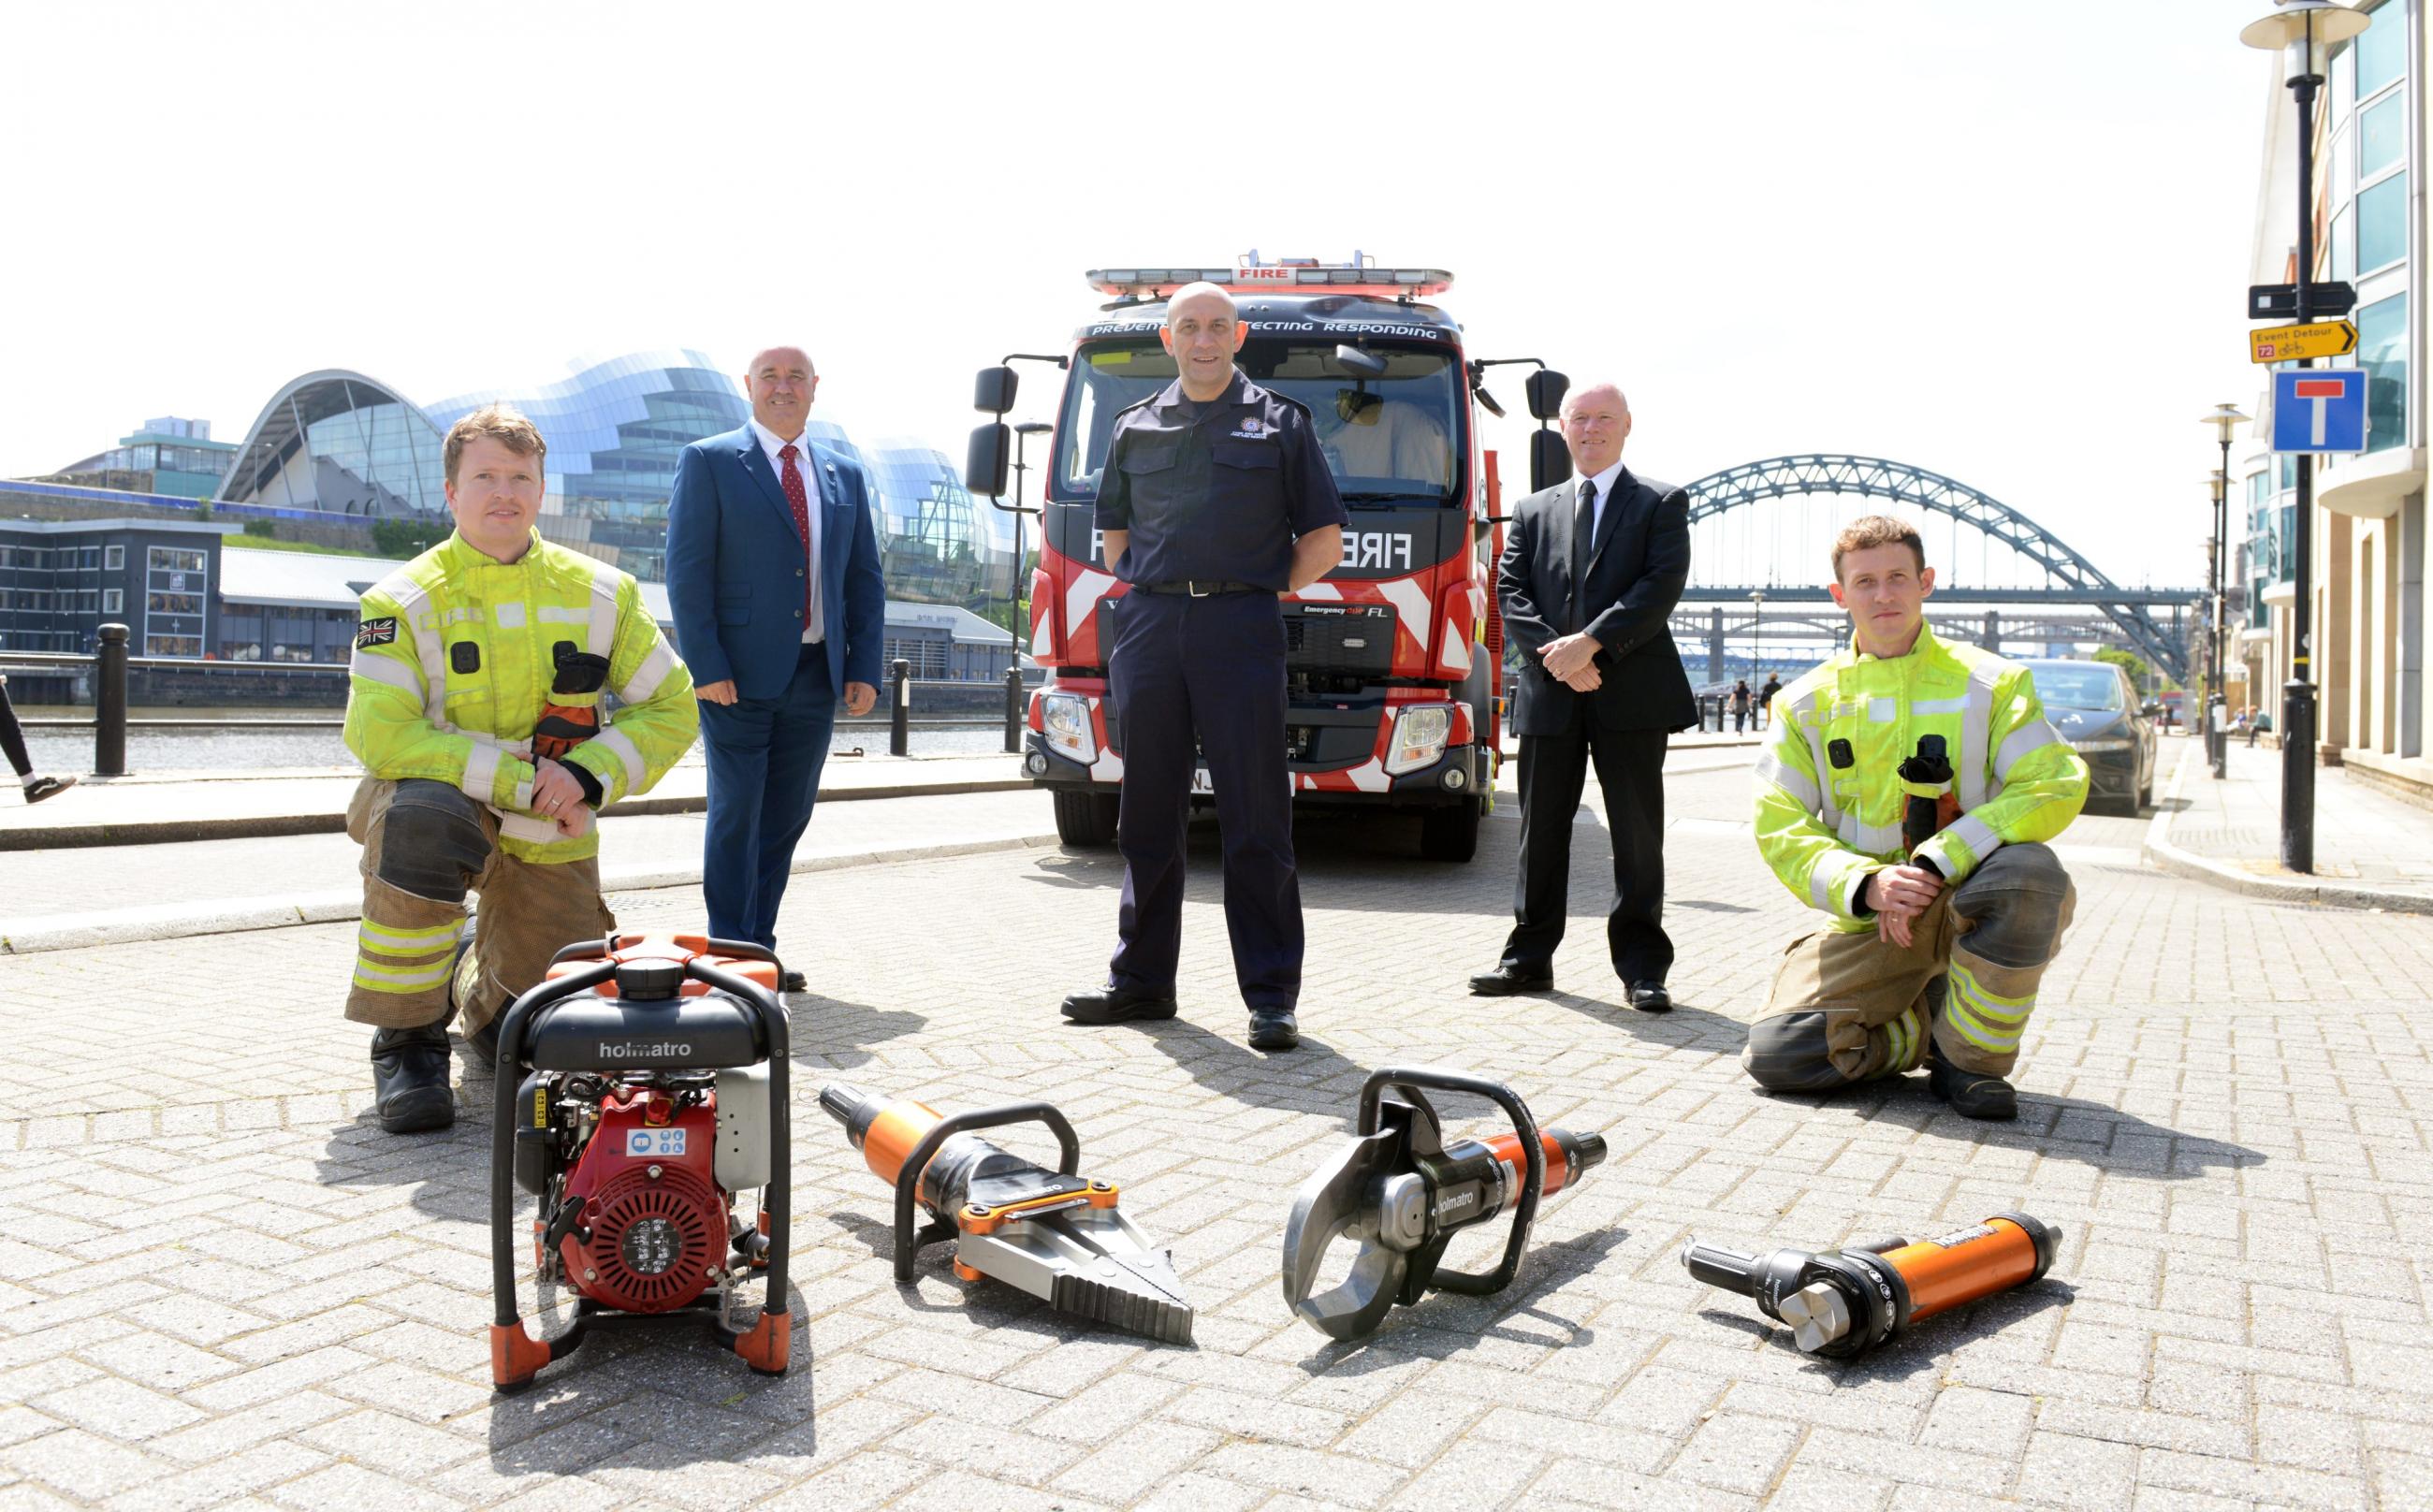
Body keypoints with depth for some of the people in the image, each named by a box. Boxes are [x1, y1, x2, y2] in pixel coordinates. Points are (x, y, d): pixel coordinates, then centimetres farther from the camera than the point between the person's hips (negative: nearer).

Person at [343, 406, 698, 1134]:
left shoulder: (600, 594, -3)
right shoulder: (405, 601, -12)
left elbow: (671, 708, -2)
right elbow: (378, 733, -22)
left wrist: (587, 774, -19)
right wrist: (515, 779, -27)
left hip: (549, 839, 3)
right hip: (446, 804, -2)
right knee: (420, 818, -40)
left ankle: (474, 975, 42)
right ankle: (407, 1037, -19)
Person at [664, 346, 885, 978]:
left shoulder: (846, 475, 14)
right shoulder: (708, 462, 1)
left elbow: (866, 578, 14)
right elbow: (687, 570, -5)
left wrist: (865, 667, 4)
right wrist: (706, 665, -13)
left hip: (815, 675, 5)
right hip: (738, 675, -4)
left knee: (787, 816, 9)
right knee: (736, 815, -1)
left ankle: (760, 946, 20)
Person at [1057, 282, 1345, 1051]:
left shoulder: (1280, 423, 9)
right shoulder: (1134, 428, 16)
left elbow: (1324, 539, 9)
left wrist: (1262, 592, 1)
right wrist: (1148, 594, 11)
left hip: (1240, 629, -3)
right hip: (1148, 628, 3)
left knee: (1255, 817, -4)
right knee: (1147, 814, 8)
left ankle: (1271, 994, 2)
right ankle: (1141, 979, 18)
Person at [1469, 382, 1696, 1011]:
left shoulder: (1662, 504, 7)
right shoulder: (1532, 511, 16)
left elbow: (1663, 585, -7)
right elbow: (1511, 594, 6)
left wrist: (1590, 642, -16)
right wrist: (1558, 655, -11)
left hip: (1631, 693, -3)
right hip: (1549, 695, 3)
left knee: (1638, 832, 1)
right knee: (1540, 829, 8)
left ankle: (1643, 966, 9)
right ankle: (1528, 957, 17)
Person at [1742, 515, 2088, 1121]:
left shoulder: (1990, 683, 1)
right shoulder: (1807, 702, 5)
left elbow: (2058, 783, -13)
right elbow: (1780, 828, -1)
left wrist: (1935, 864, -25)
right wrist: (1866, 884, -21)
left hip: (1963, 901, -1)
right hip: (1868, 916, 1)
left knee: (2029, 871, -37)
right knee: (1775, 1053, -20)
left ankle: (1972, 1055, -12)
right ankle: (1936, 1024, 7)